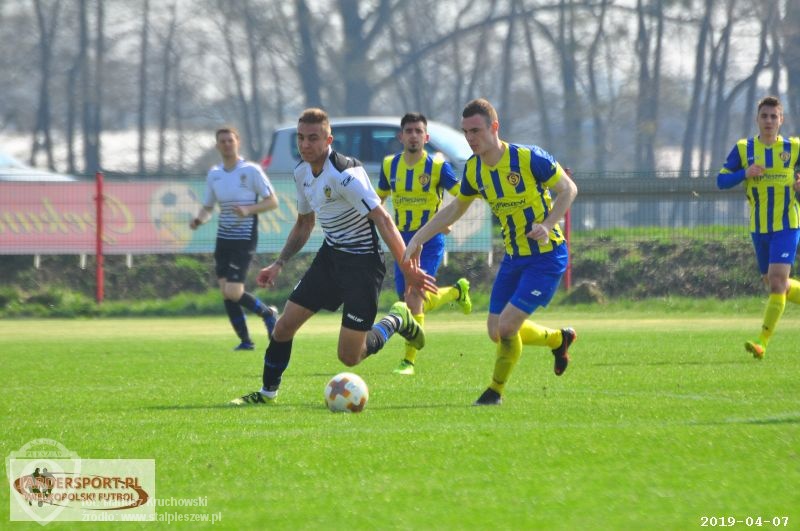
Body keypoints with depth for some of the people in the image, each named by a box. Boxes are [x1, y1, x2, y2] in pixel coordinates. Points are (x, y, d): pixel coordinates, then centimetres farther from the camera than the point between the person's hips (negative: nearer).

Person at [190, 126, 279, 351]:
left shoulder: (251, 171, -7)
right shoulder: (214, 174, 9)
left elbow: (272, 201, -7)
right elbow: (207, 206, 16)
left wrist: (248, 210, -23)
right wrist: (199, 219, -7)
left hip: (244, 239, -6)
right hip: (223, 238, 6)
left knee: (233, 292, -15)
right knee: (226, 293, 0)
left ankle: (268, 313, 11)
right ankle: (245, 341, 11)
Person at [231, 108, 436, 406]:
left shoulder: (345, 174, -24)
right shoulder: (302, 173, 3)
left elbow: (383, 220, -27)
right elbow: (304, 224, 19)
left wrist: (408, 269, -31)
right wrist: (279, 264, 12)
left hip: (362, 261, -7)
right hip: (330, 255, 7)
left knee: (349, 356, -7)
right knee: (284, 326, 2)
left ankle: (396, 321, 20)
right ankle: (267, 393, 21)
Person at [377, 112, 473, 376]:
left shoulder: (437, 166, -9)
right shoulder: (389, 165, 3)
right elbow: (378, 199, 18)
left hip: (430, 239, -5)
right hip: (403, 239, 5)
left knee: (413, 296, -19)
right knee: (410, 303, 8)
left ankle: (409, 360, -10)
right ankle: (457, 291, 39)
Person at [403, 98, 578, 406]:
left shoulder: (529, 158, -20)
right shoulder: (474, 169, -1)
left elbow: (569, 190, -10)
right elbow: (455, 209, 15)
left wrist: (547, 225, -25)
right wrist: (418, 238, 8)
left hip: (547, 257, -7)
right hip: (514, 256, 7)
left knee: (507, 326, -15)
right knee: (497, 331, 8)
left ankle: (495, 391, 10)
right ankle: (559, 339, 35)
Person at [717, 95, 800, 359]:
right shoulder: (743, 149, 2)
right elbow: (721, 180, 0)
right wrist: (745, 173, -18)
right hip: (759, 228, 3)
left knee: (777, 280, -16)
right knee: (773, 284, 11)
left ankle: (762, 342, -18)